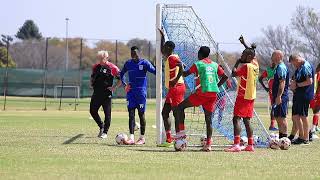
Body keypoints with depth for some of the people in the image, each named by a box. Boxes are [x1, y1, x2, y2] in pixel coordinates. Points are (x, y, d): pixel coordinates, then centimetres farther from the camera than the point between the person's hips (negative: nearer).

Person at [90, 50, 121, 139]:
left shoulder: (112, 68, -7)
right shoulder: (96, 66, 10)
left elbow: (121, 79, -3)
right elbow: (92, 77, 27)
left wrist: (114, 87, -9)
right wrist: (92, 83, 9)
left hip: (106, 94, -5)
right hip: (96, 93, 5)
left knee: (107, 113, -1)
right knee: (93, 111, 4)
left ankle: (105, 132, 10)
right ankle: (101, 126, 24)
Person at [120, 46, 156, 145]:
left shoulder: (144, 63, -4)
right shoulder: (128, 63, 9)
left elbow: (154, 71, -9)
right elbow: (121, 74, 23)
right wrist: (124, 84, 9)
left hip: (141, 92, -4)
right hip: (131, 92, 4)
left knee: (141, 114, 2)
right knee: (131, 114, -3)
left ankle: (142, 138, 12)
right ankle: (131, 137, -6)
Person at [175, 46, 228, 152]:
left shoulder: (198, 64, -1)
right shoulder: (215, 65, 14)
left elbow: (185, 74, 2)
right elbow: (225, 77, 11)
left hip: (202, 93, -5)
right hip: (213, 94, 5)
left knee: (180, 107, 9)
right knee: (208, 119, 8)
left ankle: (181, 131, 0)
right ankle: (208, 144, 2)